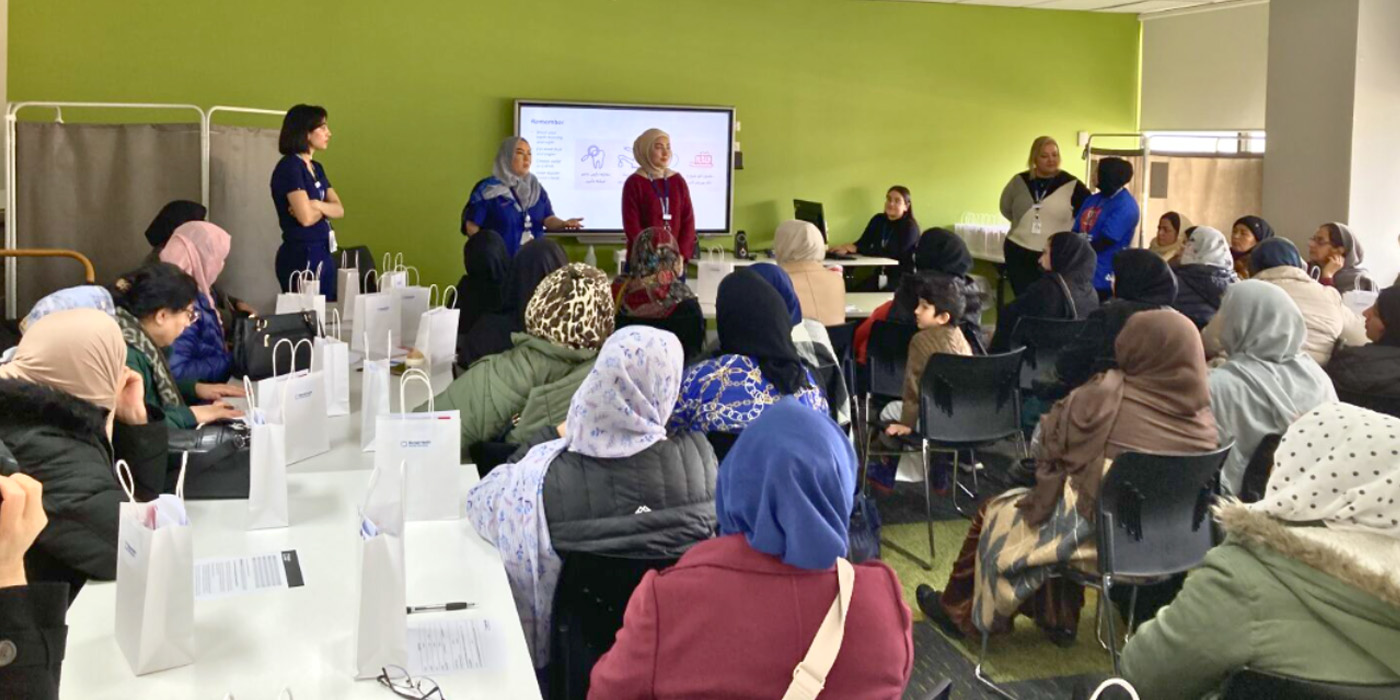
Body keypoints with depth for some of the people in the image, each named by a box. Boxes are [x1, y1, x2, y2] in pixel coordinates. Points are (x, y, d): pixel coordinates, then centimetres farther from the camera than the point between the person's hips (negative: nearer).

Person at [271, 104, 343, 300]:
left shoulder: (316, 168, 14)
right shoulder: (289, 167, -12)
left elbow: (339, 210, 7)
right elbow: (306, 217, -19)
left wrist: (317, 205, -13)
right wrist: (325, 209, 1)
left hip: (324, 253, 8)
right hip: (301, 255, -8)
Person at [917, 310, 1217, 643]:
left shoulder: (1107, 397, -20)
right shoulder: (1204, 417, -6)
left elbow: (1049, 444, -8)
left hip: (1104, 540, -5)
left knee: (996, 513, 17)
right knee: (1061, 497, 30)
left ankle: (961, 612, 36)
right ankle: (1057, 618, 36)